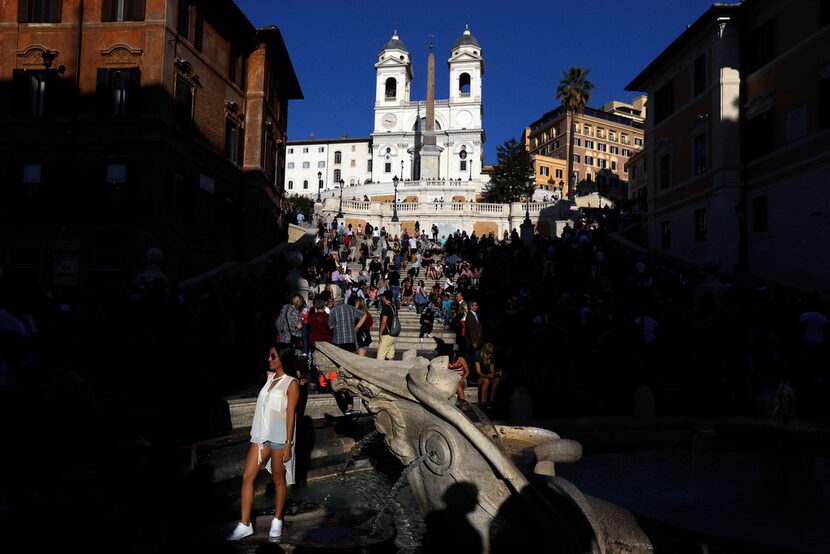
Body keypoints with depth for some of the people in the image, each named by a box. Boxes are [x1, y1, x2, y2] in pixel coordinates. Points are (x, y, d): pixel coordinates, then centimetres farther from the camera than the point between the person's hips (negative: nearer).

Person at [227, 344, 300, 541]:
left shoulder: (291, 384, -10)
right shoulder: (269, 377, 9)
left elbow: (290, 415, -12)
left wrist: (288, 445, -13)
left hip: (279, 437, -6)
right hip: (261, 434, 6)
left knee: (279, 479, 8)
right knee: (247, 476, 2)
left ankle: (277, 521, 25)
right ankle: (244, 525, 11)